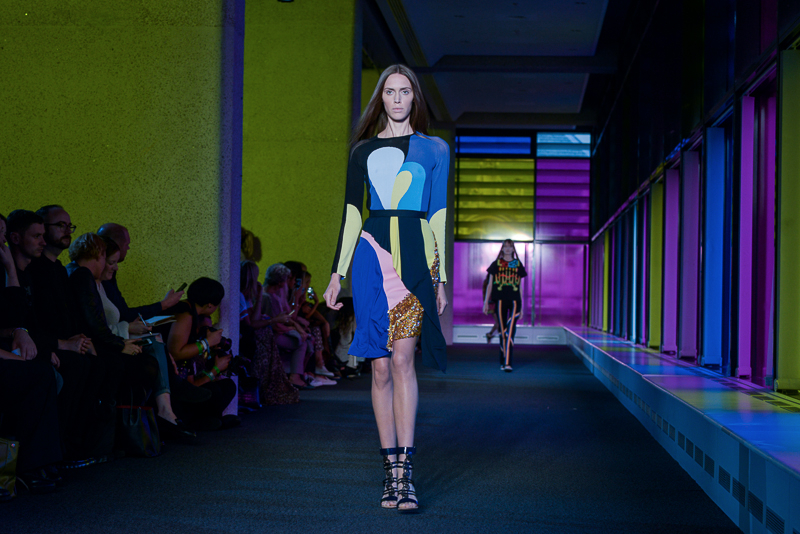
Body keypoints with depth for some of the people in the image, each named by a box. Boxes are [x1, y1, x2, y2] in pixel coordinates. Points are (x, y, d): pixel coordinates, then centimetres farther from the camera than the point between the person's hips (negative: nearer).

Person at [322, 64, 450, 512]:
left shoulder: (435, 149, 11)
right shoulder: (364, 151, 14)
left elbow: (439, 215, 9)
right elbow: (352, 214, 12)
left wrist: (441, 277, 5)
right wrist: (338, 273, 6)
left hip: (416, 255, -2)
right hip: (372, 254, 2)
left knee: (401, 358, -14)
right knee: (381, 366, 0)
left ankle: (404, 472, -15)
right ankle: (392, 470, 6)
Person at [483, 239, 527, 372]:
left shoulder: (518, 265, 12)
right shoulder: (496, 264, 9)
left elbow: (520, 287, 14)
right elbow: (490, 284, 10)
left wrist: (521, 307, 13)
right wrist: (486, 302, 4)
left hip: (514, 301, 0)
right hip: (500, 301, 0)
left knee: (510, 331, -13)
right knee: (503, 332, 4)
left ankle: (507, 363, -19)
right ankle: (502, 362, 14)